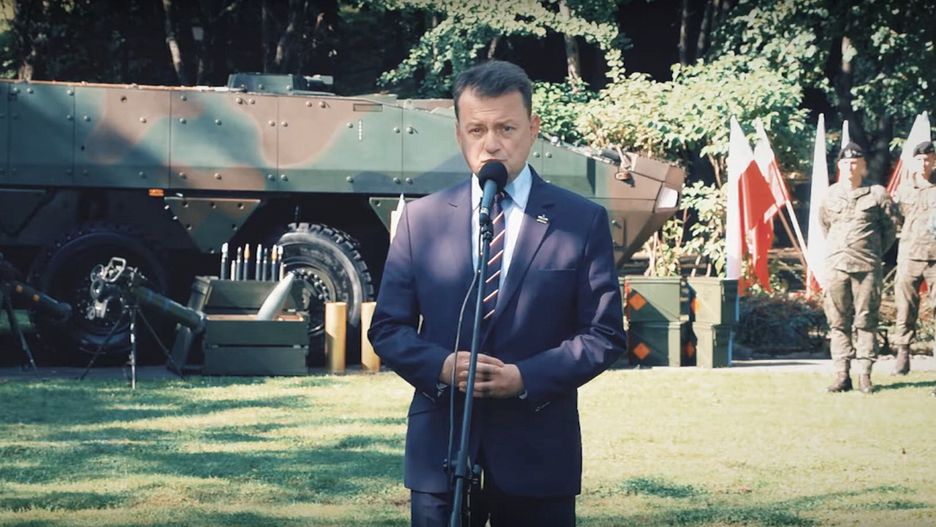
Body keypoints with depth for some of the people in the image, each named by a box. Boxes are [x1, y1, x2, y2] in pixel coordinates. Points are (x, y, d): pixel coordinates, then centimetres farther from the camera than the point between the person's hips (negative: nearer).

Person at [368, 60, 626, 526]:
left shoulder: (583, 222, 2)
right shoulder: (420, 219, 7)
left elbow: (604, 334, 0)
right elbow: (387, 327, 8)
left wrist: (525, 377, -15)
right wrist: (441, 366, -13)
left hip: (538, 453, -1)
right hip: (440, 450, 1)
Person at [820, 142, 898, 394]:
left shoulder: (877, 193, 1)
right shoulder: (830, 195, 9)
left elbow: (890, 227, 9)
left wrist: (875, 252, 11)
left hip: (867, 267, -3)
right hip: (836, 266, 3)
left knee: (866, 321, 0)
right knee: (838, 322, 2)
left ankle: (865, 375, 4)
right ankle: (841, 375, 6)